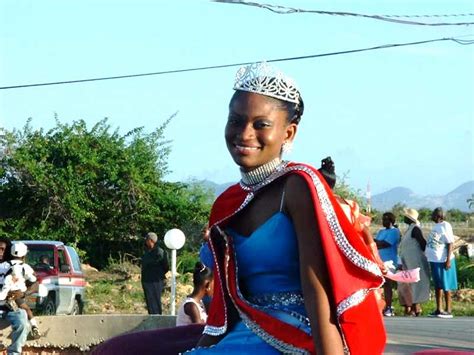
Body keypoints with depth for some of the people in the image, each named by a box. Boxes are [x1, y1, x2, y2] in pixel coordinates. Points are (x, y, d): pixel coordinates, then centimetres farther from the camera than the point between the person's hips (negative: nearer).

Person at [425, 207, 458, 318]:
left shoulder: (445, 226, -11)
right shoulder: (436, 227, 14)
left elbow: (450, 244, -15)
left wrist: (448, 260, -19)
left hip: (442, 260, -9)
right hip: (434, 260, 9)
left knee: (445, 285, -4)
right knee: (437, 285, 12)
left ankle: (448, 310, 0)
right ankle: (439, 309, 17)